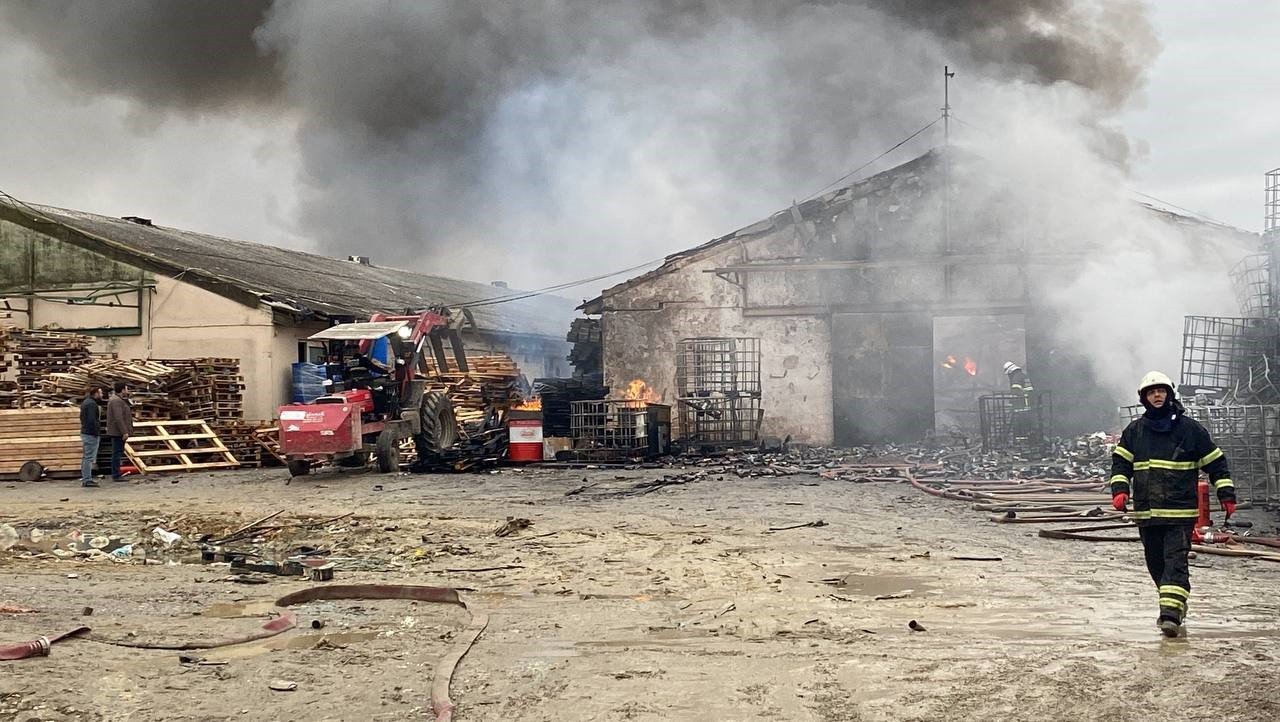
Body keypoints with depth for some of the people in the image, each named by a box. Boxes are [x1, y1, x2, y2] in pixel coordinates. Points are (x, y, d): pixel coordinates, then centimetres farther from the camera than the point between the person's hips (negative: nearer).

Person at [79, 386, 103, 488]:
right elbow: (92, 420, -24)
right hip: (91, 434, -11)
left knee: (86, 457, 16)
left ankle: (85, 478, 23)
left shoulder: (85, 402, 17)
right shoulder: (92, 404, -17)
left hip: (85, 432, 11)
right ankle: (87, 480, -8)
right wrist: (96, 431, -21)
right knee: (89, 458, -9)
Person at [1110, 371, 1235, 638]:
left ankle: (1171, 614, -20)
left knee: (1176, 561, -13)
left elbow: (1215, 462, 6)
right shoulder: (1134, 430, 9)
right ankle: (1175, 605, 29)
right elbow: (1120, 462, 9)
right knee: (1156, 563, 11)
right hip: (1146, 512, 4)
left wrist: (1227, 496, 1)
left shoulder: (1189, 428, 1)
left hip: (1180, 512, -4)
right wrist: (1120, 490, -7)